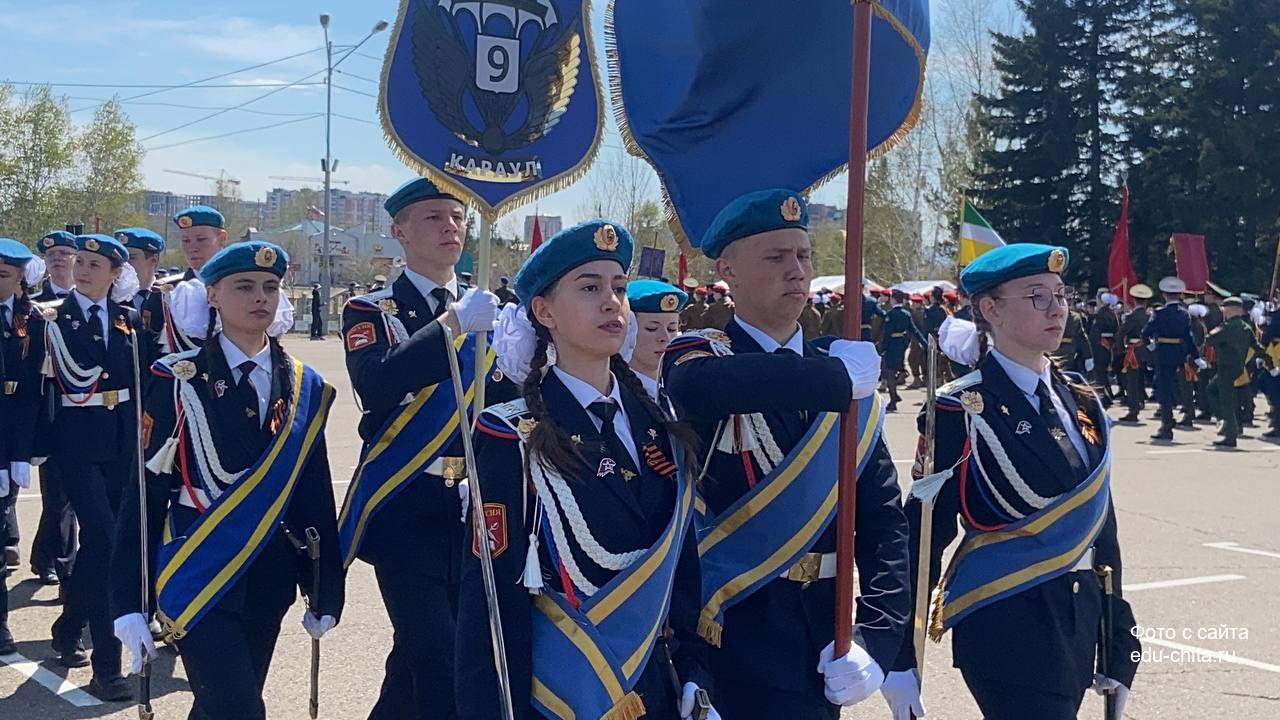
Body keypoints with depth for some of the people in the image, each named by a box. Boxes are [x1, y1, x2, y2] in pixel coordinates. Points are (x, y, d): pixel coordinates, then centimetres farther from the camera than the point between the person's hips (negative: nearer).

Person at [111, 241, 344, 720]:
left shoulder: (305, 388, 7)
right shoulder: (178, 381, -6)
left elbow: (315, 492, 9)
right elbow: (144, 493, -8)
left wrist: (326, 591, 7)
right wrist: (130, 602, -12)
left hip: (270, 578, 5)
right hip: (198, 574, -5)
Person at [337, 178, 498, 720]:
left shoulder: (487, 309, 11)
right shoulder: (371, 312, -2)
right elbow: (376, 387, -23)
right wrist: (452, 324, -30)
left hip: (470, 509, 5)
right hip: (405, 511, -5)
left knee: (421, 653, 15)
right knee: (441, 671, -13)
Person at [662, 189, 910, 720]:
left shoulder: (853, 385, 7)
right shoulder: (697, 358, -7)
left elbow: (883, 516, 5)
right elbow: (696, 389, -33)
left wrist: (877, 637, -7)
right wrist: (837, 375, -23)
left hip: (823, 635, 4)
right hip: (729, 637, -4)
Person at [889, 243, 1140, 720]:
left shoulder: (1082, 402, 9)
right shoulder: (962, 411, -10)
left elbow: (1101, 524, 12)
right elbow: (924, 533, -10)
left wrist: (1119, 644, 11)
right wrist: (902, 659, -11)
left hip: (1080, 619, 7)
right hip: (1005, 626, -6)